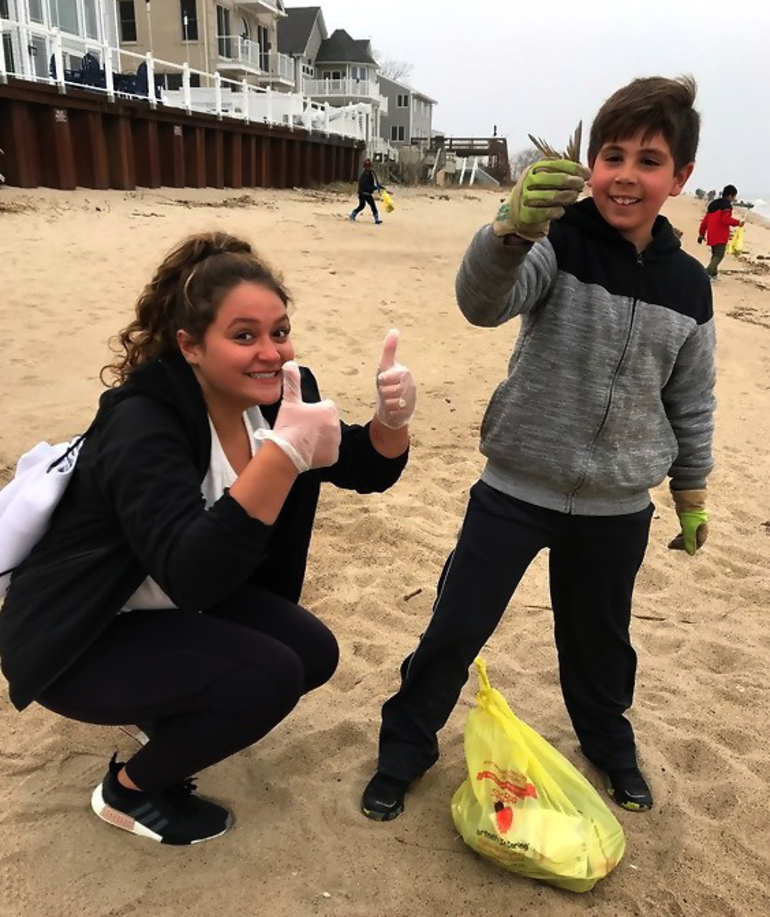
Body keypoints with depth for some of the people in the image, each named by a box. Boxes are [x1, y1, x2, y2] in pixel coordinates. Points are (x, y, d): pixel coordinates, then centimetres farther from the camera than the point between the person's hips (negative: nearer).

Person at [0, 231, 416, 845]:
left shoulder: (275, 394, -10)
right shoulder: (142, 424, -31)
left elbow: (368, 471, -4)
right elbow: (192, 575, -42)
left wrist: (393, 416, -26)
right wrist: (285, 452, -52)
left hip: (179, 608, 7)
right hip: (80, 639, -7)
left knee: (314, 653, -4)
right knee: (269, 676, -23)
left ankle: (170, 714, 21)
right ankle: (130, 789, 4)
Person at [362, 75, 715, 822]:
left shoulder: (688, 286, -1)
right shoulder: (557, 241, -12)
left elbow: (691, 403, 10)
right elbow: (482, 301, -34)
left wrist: (691, 495, 15)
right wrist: (512, 229, -54)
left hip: (618, 505, 3)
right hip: (517, 487, -3)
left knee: (599, 635, 22)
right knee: (457, 627, 4)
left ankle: (608, 742, 50)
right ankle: (406, 746, 29)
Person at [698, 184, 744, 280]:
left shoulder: (714, 204, 18)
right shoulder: (726, 205, -8)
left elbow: (705, 220, 18)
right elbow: (726, 219, -21)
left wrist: (701, 234, 22)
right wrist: (738, 222, -9)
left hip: (711, 235, 9)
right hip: (720, 236, -9)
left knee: (715, 254, 21)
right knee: (719, 255, -9)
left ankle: (713, 273, 27)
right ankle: (707, 273, -25)